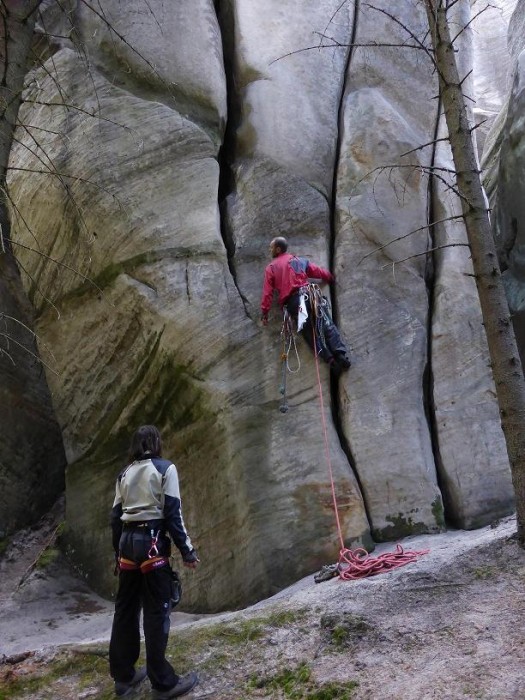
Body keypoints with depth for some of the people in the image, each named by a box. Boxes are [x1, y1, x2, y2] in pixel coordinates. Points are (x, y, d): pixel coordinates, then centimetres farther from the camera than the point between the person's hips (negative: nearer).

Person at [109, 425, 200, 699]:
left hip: (128, 542, 6)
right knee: (156, 611, 1)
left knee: (125, 609, 14)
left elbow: (115, 516, 13)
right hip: (152, 542, -6)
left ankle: (123, 676, 26)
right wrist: (186, 550, -6)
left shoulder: (125, 474, 12)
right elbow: (172, 513, -10)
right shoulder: (165, 468, -5)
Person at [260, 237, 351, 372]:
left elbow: (267, 292, 5)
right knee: (326, 324, -3)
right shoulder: (300, 260, 21)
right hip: (308, 294, 2)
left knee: (310, 333, -1)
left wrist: (264, 311, 8)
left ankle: (331, 360, -15)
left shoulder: (271, 268, 13)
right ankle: (341, 355, -20)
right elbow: (318, 271, 28)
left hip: (292, 302, -2)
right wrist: (330, 277, 46)